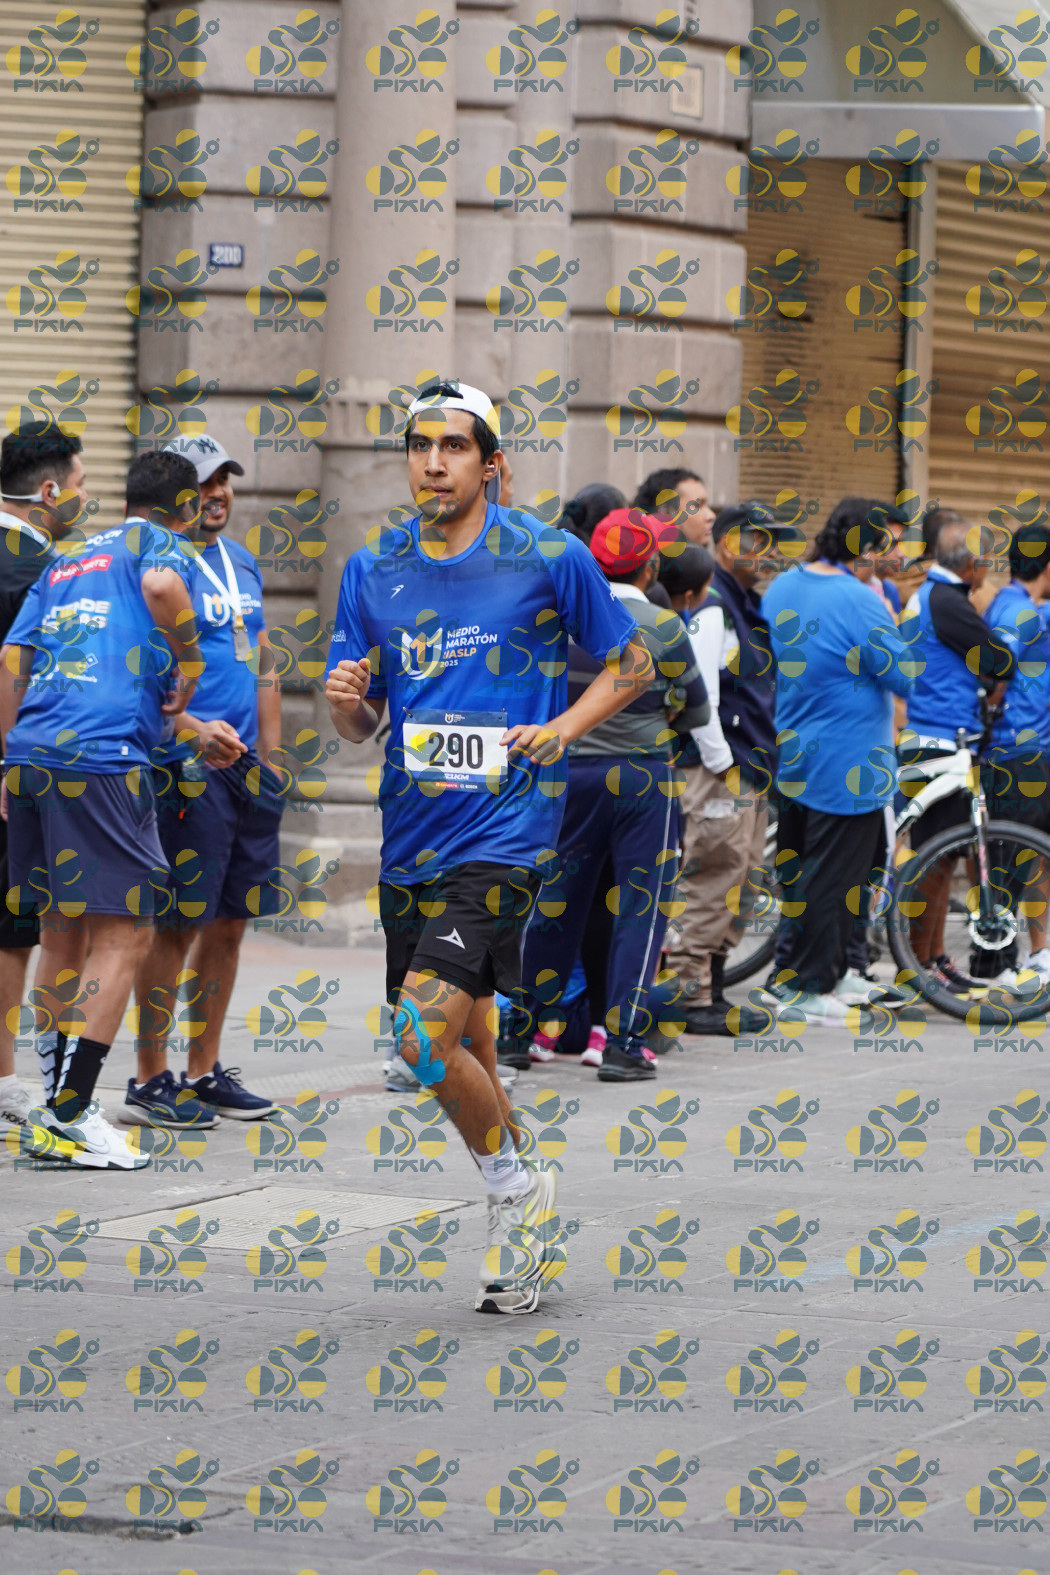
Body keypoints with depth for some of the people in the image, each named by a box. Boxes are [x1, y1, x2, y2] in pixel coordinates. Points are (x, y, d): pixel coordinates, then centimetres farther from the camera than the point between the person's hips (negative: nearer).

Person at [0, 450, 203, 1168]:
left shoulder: (66, 560, 26)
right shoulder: (156, 541, 7)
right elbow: (162, 586, -18)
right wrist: (189, 665, -3)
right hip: (103, 757, -8)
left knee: (63, 932, 16)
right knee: (124, 934, -4)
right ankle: (71, 1114, -10)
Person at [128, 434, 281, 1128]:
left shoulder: (242, 562, 16)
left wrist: (270, 752, 19)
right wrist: (193, 730, -26)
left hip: (246, 766, 8)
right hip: (186, 770, -8)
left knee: (230, 921, 11)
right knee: (179, 925, -6)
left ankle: (205, 1072, 19)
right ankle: (150, 1081, 1)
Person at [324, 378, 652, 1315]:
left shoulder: (551, 559, -3)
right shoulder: (373, 571, 8)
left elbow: (631, 664, 7)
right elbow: (360, 726, 14)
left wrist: (561, 729, -8)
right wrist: (347, 700, -9)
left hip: (506, 830, -5)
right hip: (413, 840, 6)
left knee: (425, 1036, -19)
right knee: (465, 1047, 12)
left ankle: (514, 1190, 3)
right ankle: (528, 1234, 28)